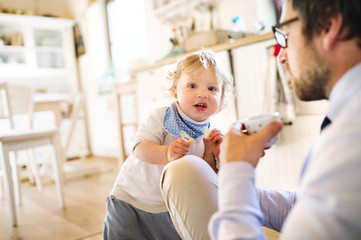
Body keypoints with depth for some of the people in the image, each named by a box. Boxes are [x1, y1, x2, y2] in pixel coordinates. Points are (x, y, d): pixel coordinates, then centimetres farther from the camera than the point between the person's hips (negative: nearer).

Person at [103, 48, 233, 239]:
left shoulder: (210, 134, -5)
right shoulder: (161, 117, -14)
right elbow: (140, 148, -26)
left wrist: (210, 154, -21)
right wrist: (167, 154, -43)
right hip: (132, 198, -2)